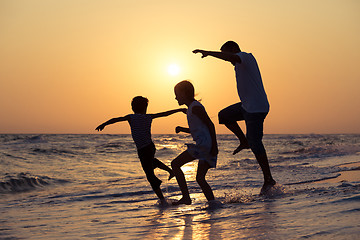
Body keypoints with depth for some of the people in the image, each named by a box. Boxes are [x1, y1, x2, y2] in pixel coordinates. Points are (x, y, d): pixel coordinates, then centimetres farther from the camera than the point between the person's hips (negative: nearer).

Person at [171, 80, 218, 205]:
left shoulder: (195, 106, -7)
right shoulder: (191, 108, 23)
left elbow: (210, 124, -13)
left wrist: (214, 145, -18)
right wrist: (181, 129, 17)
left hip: (204, 143, -10)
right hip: (204, 145, 10)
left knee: (175, 164, -7)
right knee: (200, 178, 11)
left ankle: (186, 197, -11)